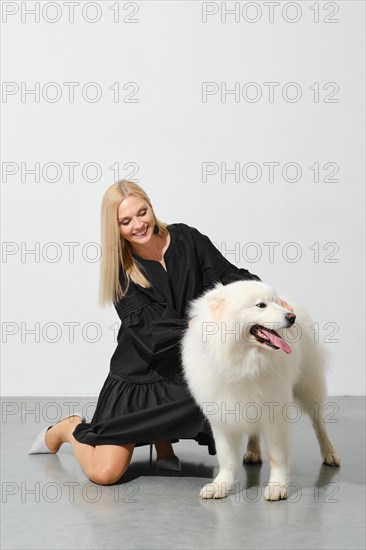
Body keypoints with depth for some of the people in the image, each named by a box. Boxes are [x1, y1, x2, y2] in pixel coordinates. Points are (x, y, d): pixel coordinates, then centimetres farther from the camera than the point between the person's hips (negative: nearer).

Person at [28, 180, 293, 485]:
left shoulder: (186, 239, -2)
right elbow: (146, 331, -16)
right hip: (138, 375, -2)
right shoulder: (120, 268, -7)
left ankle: (163, 441, 14)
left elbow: (232, 276, -5)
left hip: (188, 366, 3)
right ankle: (71, 428, 24)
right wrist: (191, 326, -32)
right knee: (104, 472, -11)